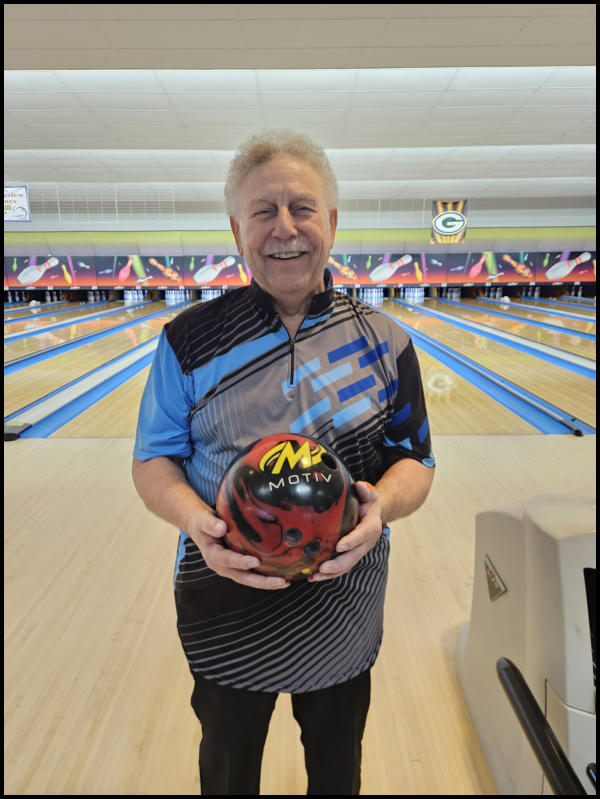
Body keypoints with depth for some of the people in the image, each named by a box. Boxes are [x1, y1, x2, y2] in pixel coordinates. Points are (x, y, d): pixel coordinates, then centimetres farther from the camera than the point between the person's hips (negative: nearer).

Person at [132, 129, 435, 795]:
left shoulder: (382, 341, -8)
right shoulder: (189, 341, -11)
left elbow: (415, 459, -3)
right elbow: (154, 460, -5)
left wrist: (384, 503, -26)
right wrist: (195, 519, -26)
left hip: (345, 610, 1)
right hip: (227, 613, 0)